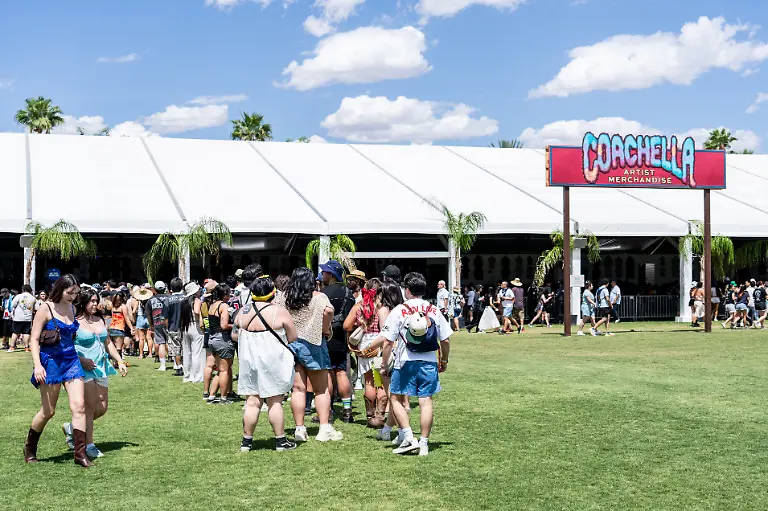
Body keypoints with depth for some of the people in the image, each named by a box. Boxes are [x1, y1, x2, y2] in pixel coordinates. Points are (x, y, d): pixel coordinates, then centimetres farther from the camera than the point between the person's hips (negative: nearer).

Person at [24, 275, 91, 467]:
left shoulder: (72, 309, 8)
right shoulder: (46, 310, -8)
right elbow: (34, 339, -9)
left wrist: (82, 359, 17)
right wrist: (37, 365, -20)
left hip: (71, 360, 5)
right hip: (51, 361, -5)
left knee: (79, 406, -6)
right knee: (48, 411, 3)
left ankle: (80, 454, -3)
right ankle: (29, 448, 26)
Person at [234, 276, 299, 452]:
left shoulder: (243, 312, 2)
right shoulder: (280, 312, -10)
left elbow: (235, 336, 14)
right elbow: (293, 338, -4)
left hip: (249, 360, 3)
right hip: (273, 361, -3)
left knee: (252, 402, 8)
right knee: (275, 402, 4)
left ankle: (247, 440, 13)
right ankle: (280, 440, 11)